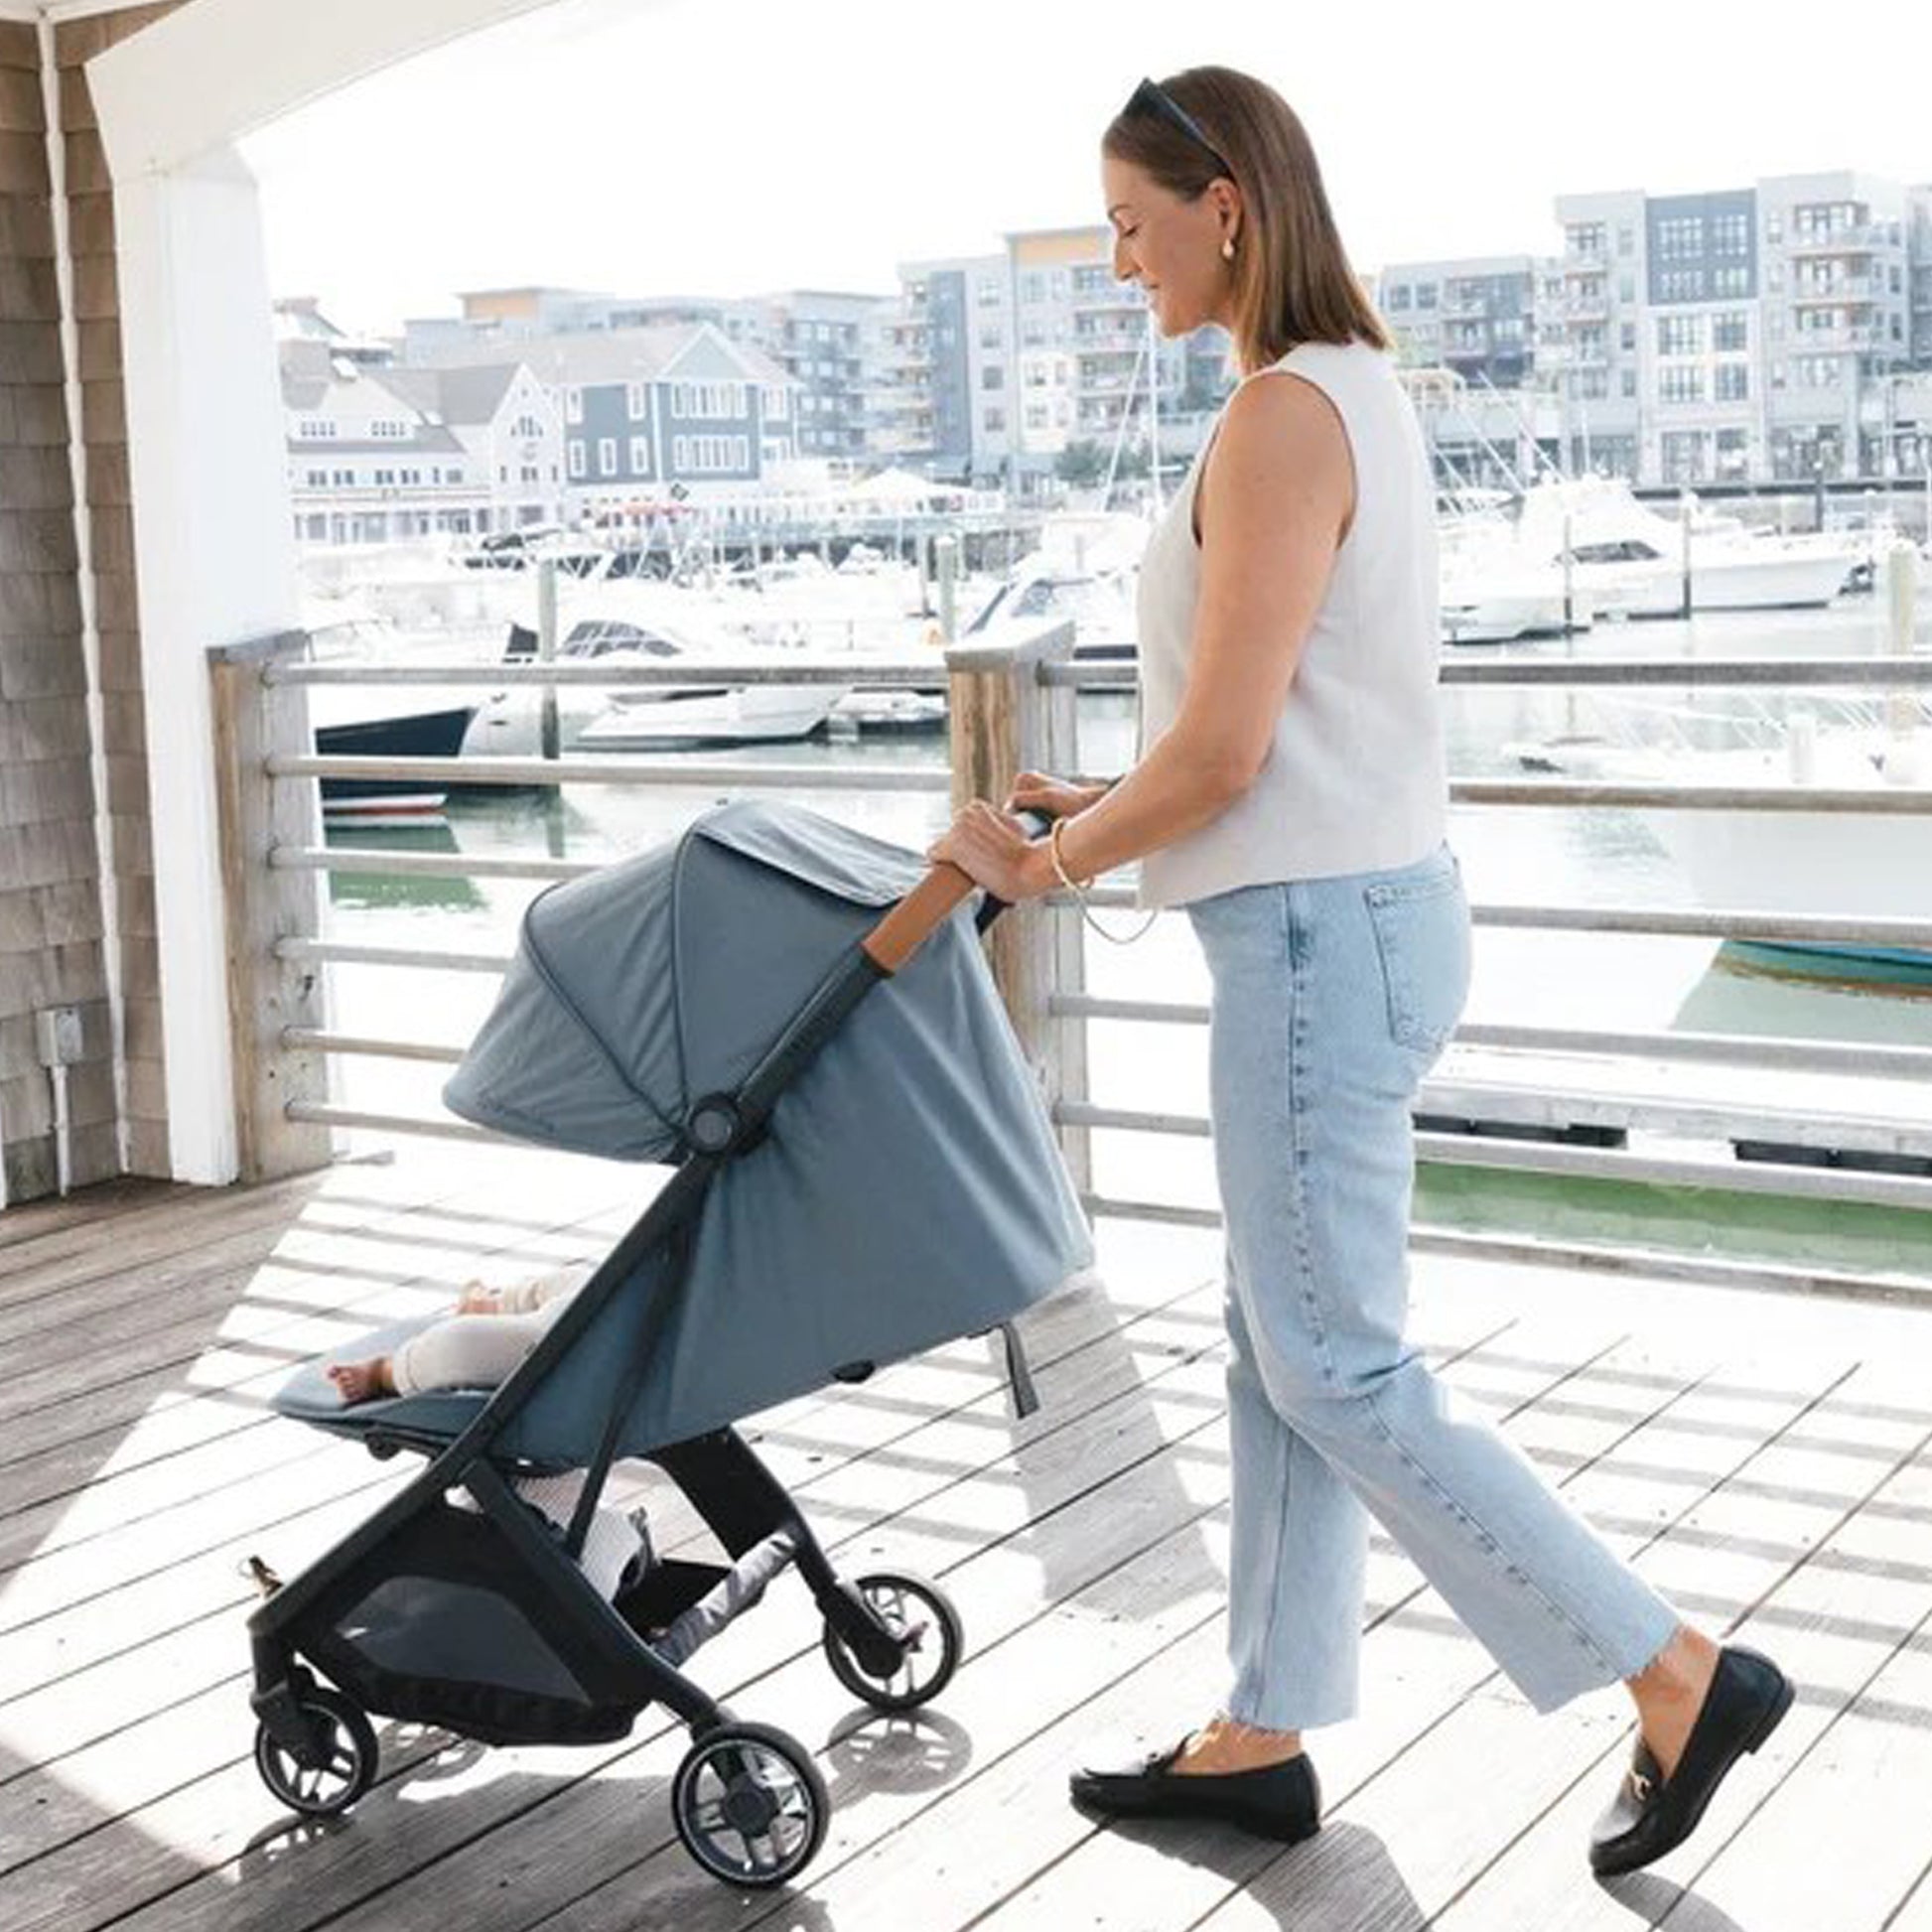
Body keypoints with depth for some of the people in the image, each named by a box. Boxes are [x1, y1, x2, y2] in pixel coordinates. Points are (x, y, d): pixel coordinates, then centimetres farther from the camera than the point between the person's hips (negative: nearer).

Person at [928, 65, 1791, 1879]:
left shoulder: (1280, 417, -18)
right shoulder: (1353, 386, 13)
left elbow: (1223, 751, -20)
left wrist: (1048, 859, -5)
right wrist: (1097, 811, 15)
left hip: (1320, 931, -10)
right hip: (1349, 907, 10)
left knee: (1338, 1371, -1)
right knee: (1283, 1347, 15)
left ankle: (1682, 1677, 7)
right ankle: (1264, 1735, 26)